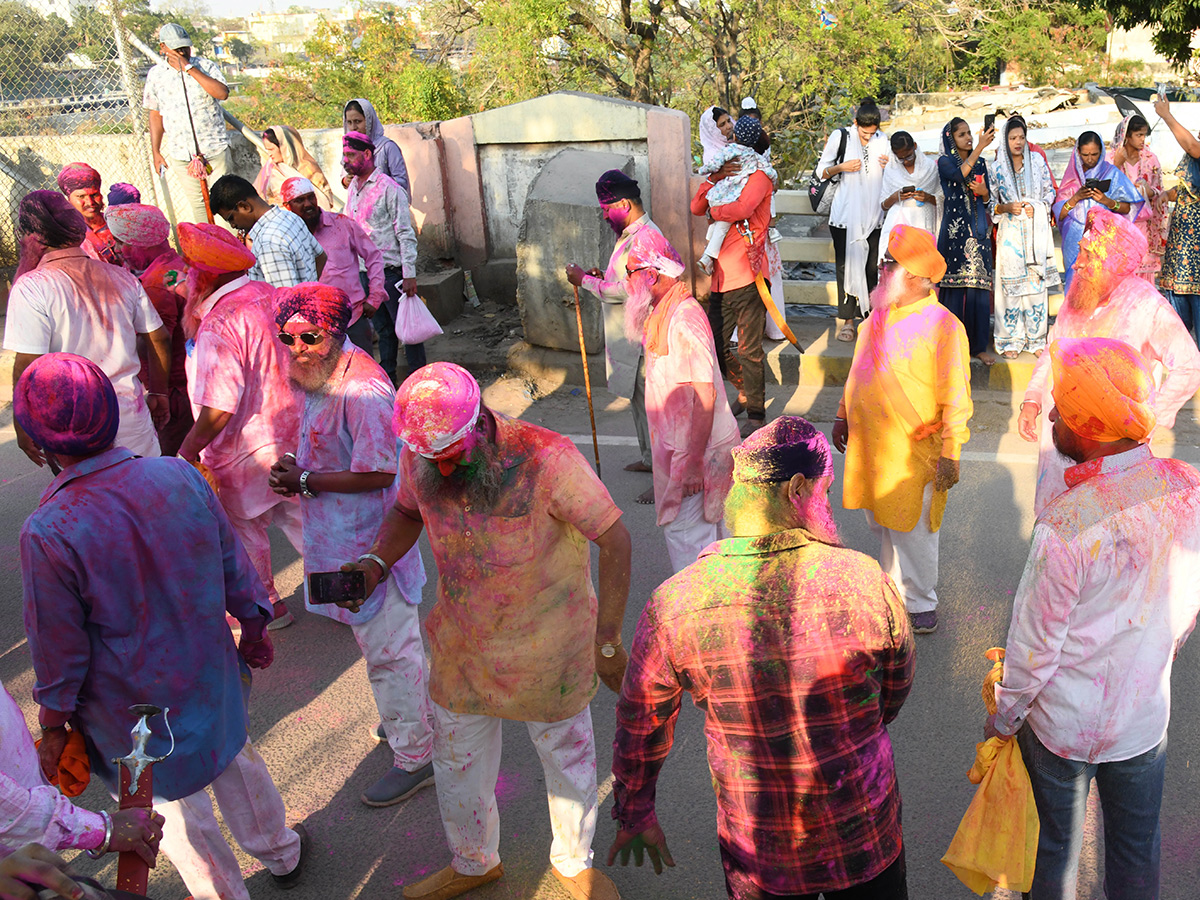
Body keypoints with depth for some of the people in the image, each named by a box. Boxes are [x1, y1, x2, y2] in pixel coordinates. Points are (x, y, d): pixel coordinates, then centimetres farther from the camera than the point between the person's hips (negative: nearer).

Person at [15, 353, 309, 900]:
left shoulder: (46, 535, -28)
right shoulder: (181, 475, -17)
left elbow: (60, 651, -17)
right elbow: (232, 564, -4)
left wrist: (53, 730, 0)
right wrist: (254, 627, 13)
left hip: (133, 708, -4)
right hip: (210, 677, 5)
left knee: (175, 811, 19)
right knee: (233, 756, 29)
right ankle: (281, 853, 52)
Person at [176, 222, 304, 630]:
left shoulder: (219, 325, -27)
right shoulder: (268, 294, -2)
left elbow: (218, 409, -28)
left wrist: (188, 451, -15)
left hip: (248, 451, -7)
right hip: (293, 435, 7)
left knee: (243, 528, 16)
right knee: (297, 517, 22)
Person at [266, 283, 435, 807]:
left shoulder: (362, 390, -26)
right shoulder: (320, 375, 6)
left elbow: (379, 472, -27)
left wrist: (306, 480, -18)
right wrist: (297, 473, 1)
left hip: (370, 541, -10)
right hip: (339, 533, 10)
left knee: (388, 650, 3)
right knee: (381, 640, 25)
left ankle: (415, 757, 20)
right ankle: (414, 720, 45)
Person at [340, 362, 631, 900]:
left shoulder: (544, 457, -29)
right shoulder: (419, 456, -15)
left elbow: (614, 540, -22)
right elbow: (406, 512, 8)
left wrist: (608, 642, -18)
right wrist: (374, 562, -12)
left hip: (547, 648, -4)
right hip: (461, 643, 4)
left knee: (567, 756, 18)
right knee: (456, 760, 21)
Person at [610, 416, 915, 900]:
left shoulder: (673, 606, -21)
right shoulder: (866, 583, -22)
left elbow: (640, 729, -6)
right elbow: (897, 688, -2)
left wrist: (635, 812, 13)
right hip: (866, 838, 0)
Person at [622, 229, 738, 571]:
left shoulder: (683, 319, -22)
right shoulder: (665, 313, 10)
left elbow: (704, 396, -26)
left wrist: (692, 463, -25)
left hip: (699, 451, -10)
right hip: (679, 445, 10)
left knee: (688, 534, -1)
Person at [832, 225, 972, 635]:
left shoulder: (942, 326, -17)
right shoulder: (880, 315, 7)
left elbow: (956, 399, -16)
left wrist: (950, 454, -16)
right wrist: (844, 415, 21)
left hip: (912, 451, -7)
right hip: (869, 444, 7)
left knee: (913, 531, 5)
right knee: (883, 524, 18)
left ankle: (920, 605, 24)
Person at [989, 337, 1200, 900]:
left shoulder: (1066, 525, -30)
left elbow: (1036, 642, -19)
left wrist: (1004, 716, -2)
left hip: (1064, 725, -4)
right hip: (1146, 716, 5)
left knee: (1057, 846, 19)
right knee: (1137, 849, 25)